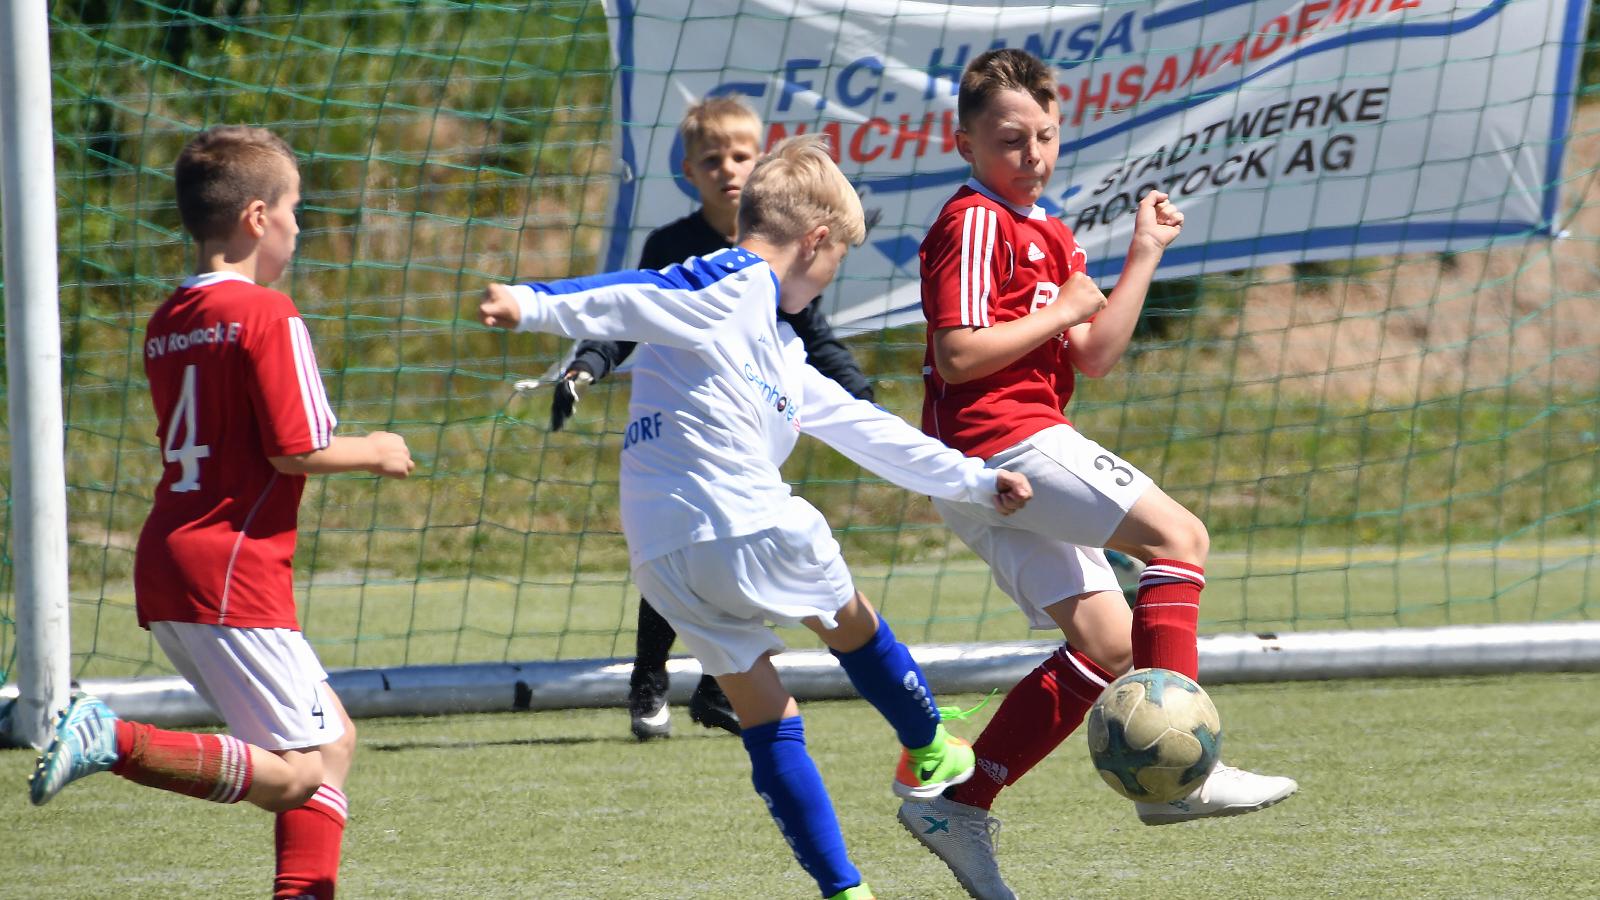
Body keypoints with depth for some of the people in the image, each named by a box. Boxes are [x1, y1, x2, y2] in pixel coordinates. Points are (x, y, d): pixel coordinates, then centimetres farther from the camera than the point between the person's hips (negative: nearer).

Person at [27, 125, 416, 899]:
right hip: (233, 571, -9)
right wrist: (374, 454, 4)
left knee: (333, 740, 15)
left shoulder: (166, 322, 14)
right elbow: (298, 450, -15)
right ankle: (116, 742, -19)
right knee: (295, 771, -7)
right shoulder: (268, 315, -11)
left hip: (167, 572, 9)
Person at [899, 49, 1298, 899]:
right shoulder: (973, 224, -9)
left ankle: (958, 805, 6)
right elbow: (959, 354, -19)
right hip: (998, 440, -10)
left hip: (1000, 471, 10)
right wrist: (1063, 309, -10)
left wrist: (1145, 255, 14)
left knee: (1108, 642, 7)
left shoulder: (1050, 236, 22)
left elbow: (1094, 355, 18)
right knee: (1179, 537, -14)